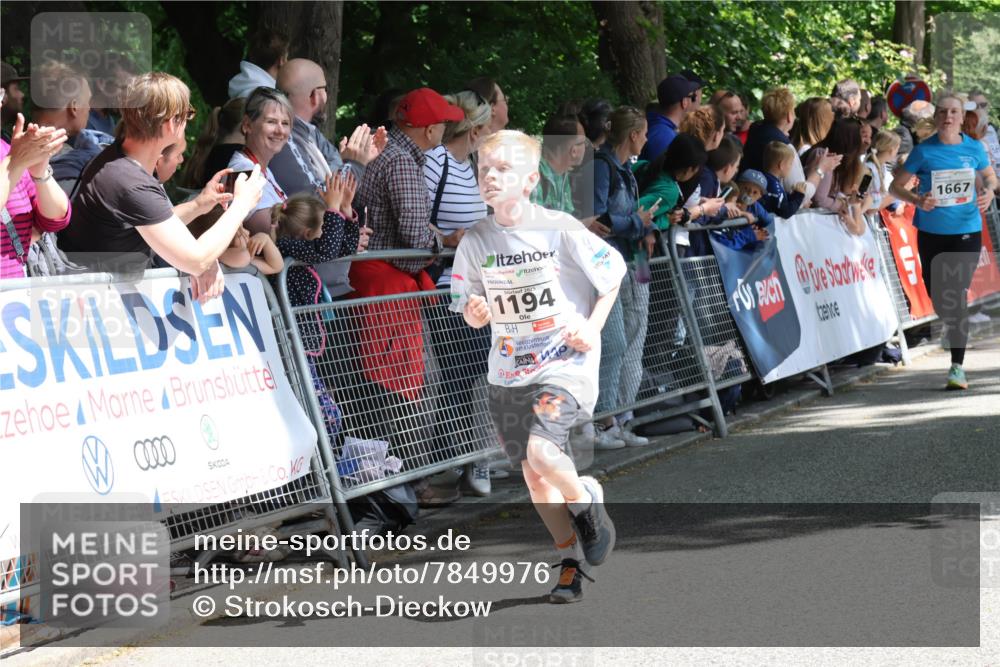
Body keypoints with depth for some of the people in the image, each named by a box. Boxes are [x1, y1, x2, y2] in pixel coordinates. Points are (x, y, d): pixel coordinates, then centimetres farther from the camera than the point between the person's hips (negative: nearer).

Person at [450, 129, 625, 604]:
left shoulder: (559, 229, -11)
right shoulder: (475, 243, -1)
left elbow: (613, 272, 0)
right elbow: (472, 313, 8)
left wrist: (592, 326, -8)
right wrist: (475, 313, -15)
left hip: (565, 363, -5)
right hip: (508, 373, 5)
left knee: (541, 449, -25)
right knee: (533, 475, 9)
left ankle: (585, 499, 6)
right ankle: (572, 563, 25)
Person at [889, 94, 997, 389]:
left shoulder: (973, 148, 1)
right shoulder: (923, 151, -3)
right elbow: (896, 186, 1)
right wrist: (917, 200, -18)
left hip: (966, 230, -1)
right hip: (931, 232, 1)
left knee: (957, 295, -10)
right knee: (937, 294, 9)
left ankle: (957, 366, -7)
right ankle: (953, 328, 43)